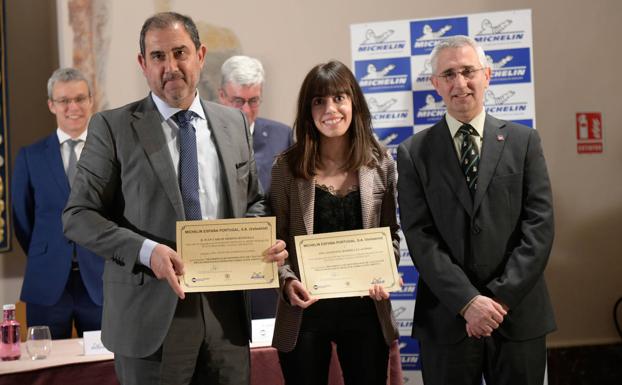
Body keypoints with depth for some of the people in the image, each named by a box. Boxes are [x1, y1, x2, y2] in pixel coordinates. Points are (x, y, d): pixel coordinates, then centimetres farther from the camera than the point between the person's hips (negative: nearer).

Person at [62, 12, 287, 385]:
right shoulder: (113, 127, -3)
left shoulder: (234, 123, 9)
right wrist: (146, 250, -19)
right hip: (152, 313, -3)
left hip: (226, 310, 4)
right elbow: (78, 215, -5)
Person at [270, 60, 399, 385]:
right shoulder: (287, 168, -1)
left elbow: (391, 233, 10)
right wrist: (287, 280, -17)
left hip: (365, 308, 1)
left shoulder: (381, 165, 4)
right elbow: (277, 239, 1)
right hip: (305, 308, -1)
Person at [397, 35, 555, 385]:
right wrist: (468, 302, -14)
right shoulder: (414, 153, 2)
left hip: (519, 316, 1)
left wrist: (501, 297, -11)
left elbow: (539, 225, -3)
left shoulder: (524, 141, 4)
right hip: (447, 319, 0)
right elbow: (421, 237, -5)